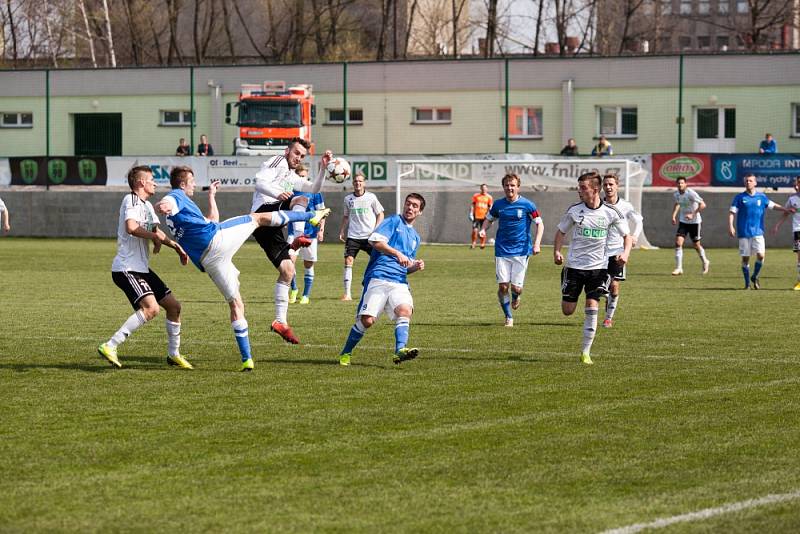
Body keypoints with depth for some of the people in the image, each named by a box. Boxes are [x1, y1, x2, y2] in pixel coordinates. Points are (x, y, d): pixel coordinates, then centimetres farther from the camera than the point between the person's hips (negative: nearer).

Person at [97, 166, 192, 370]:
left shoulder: (147, 205, 19)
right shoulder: (131, 200, -12)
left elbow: (157, 233, 26)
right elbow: (131, 227, -28)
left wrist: (176, 246, 12)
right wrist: (154, 236, -16)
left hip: (142, 269, 10)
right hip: (126, 268, -10)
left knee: (174, 306, 12)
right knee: (151, 308, -27)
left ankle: (174, 354, 26)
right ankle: (110, 347, -25)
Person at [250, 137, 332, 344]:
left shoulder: (292, 177, 33)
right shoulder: (277, 162, 5)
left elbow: (314, 189, 31)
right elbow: (260, 181, -12)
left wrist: (323, 167, 17)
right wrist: (278, 194, -31)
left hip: (272, 226, 9)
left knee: (287, 271, 4)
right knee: (301, 200, -26)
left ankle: (280, 321, 6)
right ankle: (299, 238, -44)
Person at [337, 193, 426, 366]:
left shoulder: (415, 237, 28)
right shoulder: (393, 221, 7)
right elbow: (376, 240, -9)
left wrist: (415, 266, 11)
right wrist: (397, 253, -16)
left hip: (400, 282, 5)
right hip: (378, 277, -5)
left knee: (405, 310, -25)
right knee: (367, 320, -10)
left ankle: (400, 350, -38)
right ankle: (345, 354, 9)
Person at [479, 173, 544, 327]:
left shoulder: (527, 205, -4)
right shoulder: (498, 205, 4)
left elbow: (539, 224, 1)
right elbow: (489, 219, 20)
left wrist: (537, 243, -11)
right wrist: (483, 230, -1)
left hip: (521, 251, -2)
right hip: (502, 251, 2)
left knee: (516, 287, -8)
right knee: (503, 286, -6)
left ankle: (516, 296, 31)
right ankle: (508, 317, 12)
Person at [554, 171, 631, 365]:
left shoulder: (610, 212, -6)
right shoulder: (574, 210, -4)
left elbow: (626, 235, 5)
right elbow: (561, 231, 8)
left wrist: (625, 252, -14)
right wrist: (557, 251, -9)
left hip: (598, 267, -1)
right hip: (574, 265, 1)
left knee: (592, 309, -11)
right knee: (568, 311, 1)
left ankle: (586, 352, -2)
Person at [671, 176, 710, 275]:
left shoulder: (691, 193, -20)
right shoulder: (676, 194, 0)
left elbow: (703, 205, -23)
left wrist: (693, 215, -29)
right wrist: (674, 216, 10)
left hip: (694, 222, -5)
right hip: (683, 221, 5)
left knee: (696, 245, 7)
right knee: (678, 242, -11)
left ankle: (705, 262, 36)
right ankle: (679, 268, -7)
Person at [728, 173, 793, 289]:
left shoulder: (761, 197, 8)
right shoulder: (739, 197, 1)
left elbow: (773, 205, 20)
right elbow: (732, 212, -2)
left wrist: (786, 210, 11)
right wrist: (730, 226, -15)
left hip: (758, 232, 1)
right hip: (743, 233, -1)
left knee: (761, 255, -12)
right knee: (745, 258, 0)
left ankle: (755, 277, 12)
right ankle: (747, 283, 14)